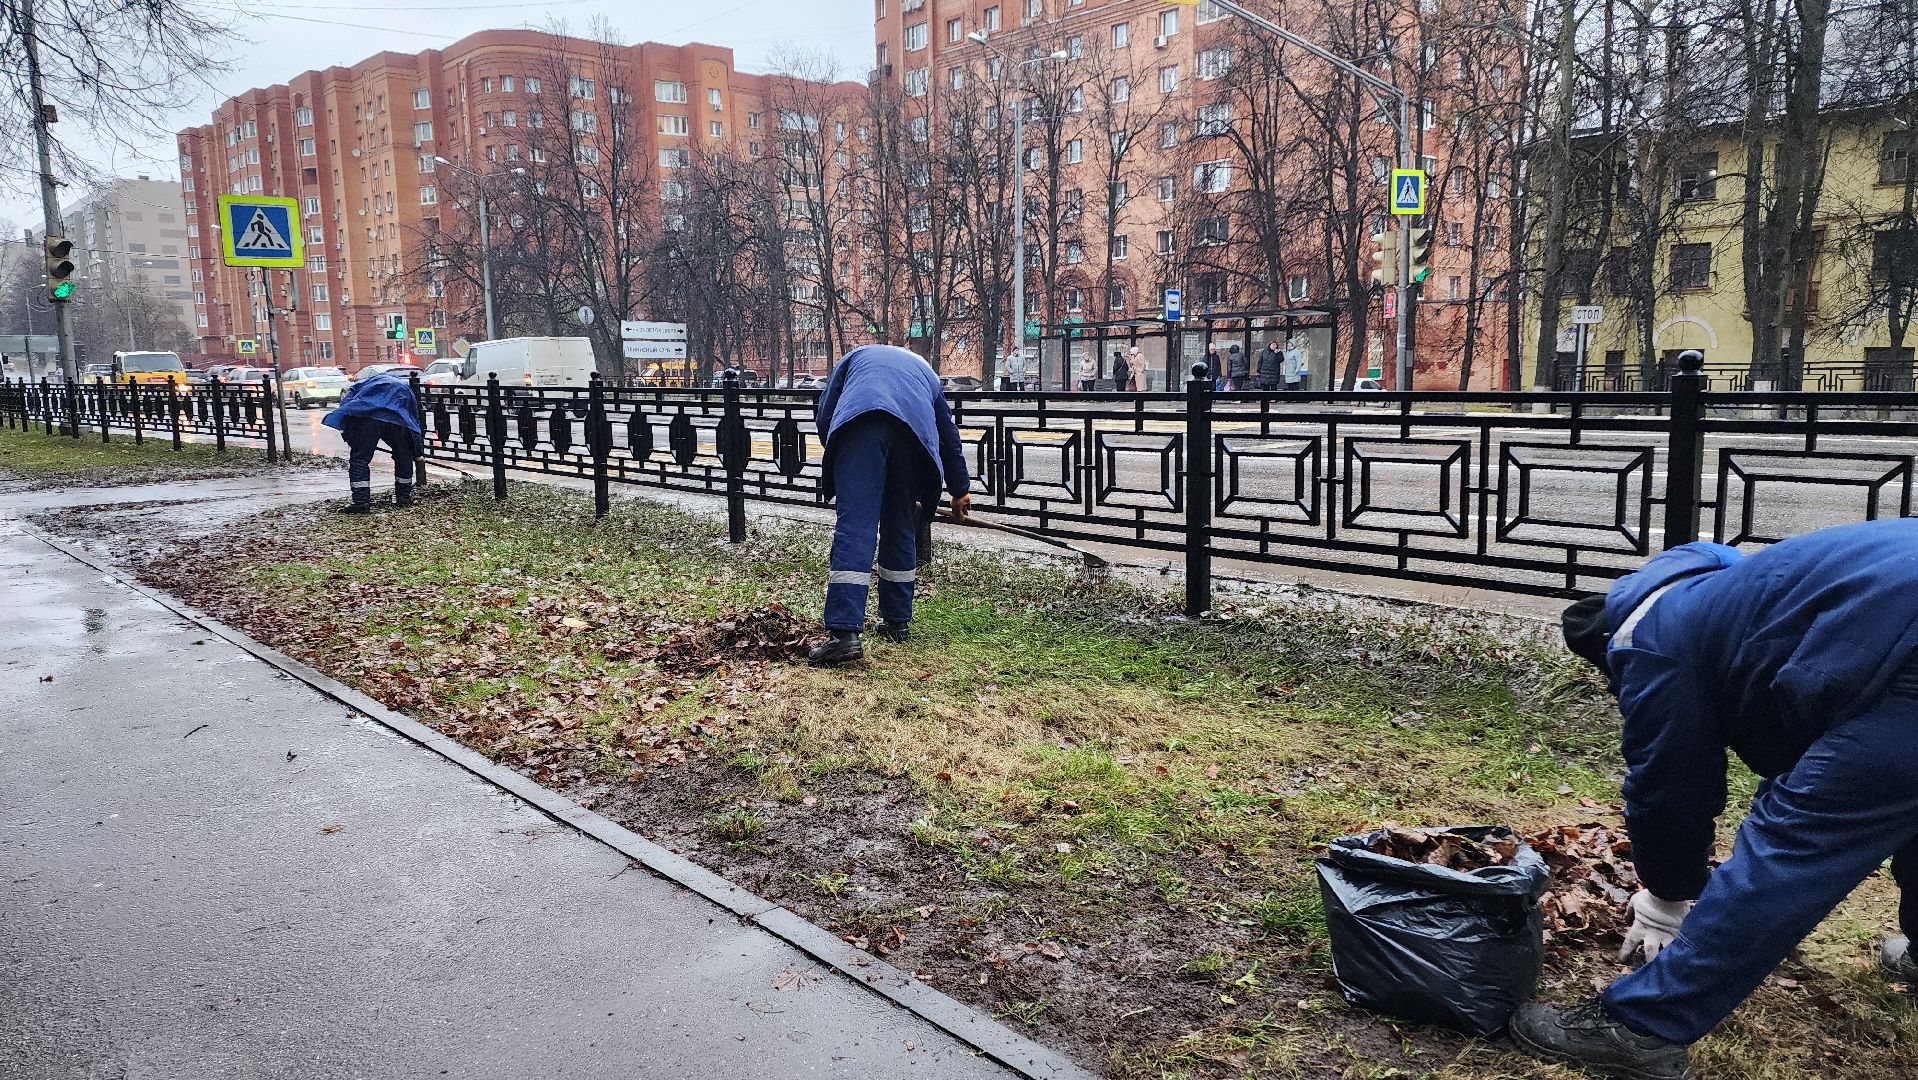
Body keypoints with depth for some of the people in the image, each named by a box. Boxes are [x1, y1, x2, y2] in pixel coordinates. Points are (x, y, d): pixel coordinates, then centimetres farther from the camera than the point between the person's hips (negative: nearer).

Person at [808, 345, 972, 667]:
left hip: (860, 421, -2)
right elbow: (950, 436, 45)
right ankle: (896, 621, 24)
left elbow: (824, 414, 25)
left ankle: (843, 633, -20)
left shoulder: (857, 355, 37)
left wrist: (836, 466, 37)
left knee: (853, 527, -10)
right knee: (901, 528, 18)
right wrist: (960, 490, 57)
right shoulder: (924, 369, 43)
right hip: (915, 430, 3)